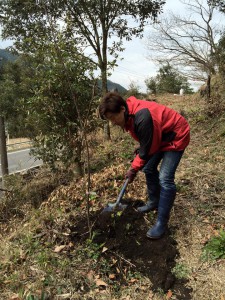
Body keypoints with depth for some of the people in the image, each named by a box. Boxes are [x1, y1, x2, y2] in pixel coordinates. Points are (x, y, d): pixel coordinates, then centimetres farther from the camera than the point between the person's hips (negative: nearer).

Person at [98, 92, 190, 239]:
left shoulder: (142, 118, -36)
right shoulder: (130, 114, -7)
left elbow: (148, 148, -25)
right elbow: (145, 142, 6)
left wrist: (134, 168, -14)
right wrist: (136, 165, 0)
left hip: (176, 137, -9)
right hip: (159, 137, 9)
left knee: (165, 179, -14)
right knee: (149, 169, 14)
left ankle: (162, 223, -4)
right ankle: (154, 202, 34)